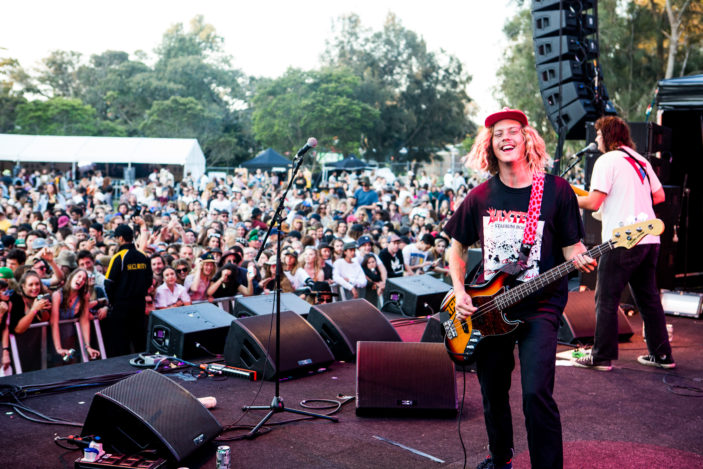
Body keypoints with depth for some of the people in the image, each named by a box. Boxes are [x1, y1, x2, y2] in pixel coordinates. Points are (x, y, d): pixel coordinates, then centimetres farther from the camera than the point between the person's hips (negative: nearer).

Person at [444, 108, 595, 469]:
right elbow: (457, 246, 14)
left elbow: (571, 246, -1)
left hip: (539, 307, -3)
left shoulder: (556, 190, -4)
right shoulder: (480, 197, 5)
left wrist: (579, 259, -24)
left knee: (536, 394, -18)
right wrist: (459, 291, 2)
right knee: (493, 395, 14)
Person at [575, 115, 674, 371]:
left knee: (606, 299, 0)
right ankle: (662, 355, 19)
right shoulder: (641, 160, 16)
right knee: (649, 298, 15)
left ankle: (602, 357, 4)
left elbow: (593, 202, -14)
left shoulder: (607, 161, -8)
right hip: (650, 239, 8)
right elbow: (660, 196, 17)